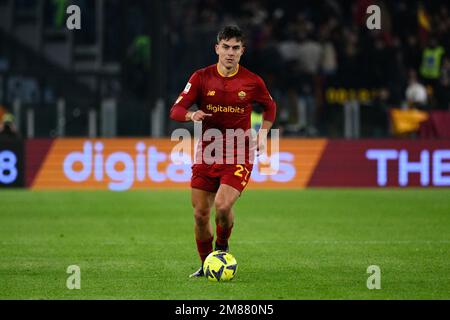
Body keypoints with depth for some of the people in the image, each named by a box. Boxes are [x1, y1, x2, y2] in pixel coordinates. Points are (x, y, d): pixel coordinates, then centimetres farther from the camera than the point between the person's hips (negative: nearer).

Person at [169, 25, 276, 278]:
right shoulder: (201, 77, -1)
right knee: (200, 214, 0)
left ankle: (222, 246, 9)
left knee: (223, 205, -22)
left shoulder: (252, 82, -1)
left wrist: (263, 134, 4)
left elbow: (270, 106, 18)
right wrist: (192, 115, -26)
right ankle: (206, 265, 22)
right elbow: (176, 110, -5)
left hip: (239, 156, -2)